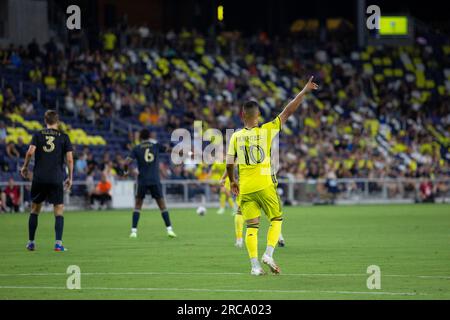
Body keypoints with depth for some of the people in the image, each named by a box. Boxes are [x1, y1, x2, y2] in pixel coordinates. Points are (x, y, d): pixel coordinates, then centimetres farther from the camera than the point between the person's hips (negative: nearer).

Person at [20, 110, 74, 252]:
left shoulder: (38, 135, 6)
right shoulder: (64, 137, 5)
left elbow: (30, 151, -8)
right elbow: (69, 159, 0)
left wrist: (25, 167, 7)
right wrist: (70, 178, 8)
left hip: (39, 178, 2)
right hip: (56, 179, -1)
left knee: (35, 209, 15)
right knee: (59, 211, 3)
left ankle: (31, 242, 17)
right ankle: (58, 243, -10)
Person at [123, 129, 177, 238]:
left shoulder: (136, 149, 1)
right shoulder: (156, 145, 5)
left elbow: (127, 162, -7)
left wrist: (125, 171, 12)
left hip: (142, 181, -1)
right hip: (155, 180, 1)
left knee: (137, 205, 9)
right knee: (162, 205, 7)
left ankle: (134, 231, 0)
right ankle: (169, 229, -1)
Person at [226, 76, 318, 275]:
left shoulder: (236, 136, -1)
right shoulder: (266, 131, -6)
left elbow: (229, 164, 1)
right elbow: (288, 112, -3)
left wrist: (232, 182, 20)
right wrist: (304, 92, 4)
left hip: (245, 188, 2)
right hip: (264, 184, -2)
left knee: (251, 226, 5)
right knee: (276, 219, 15)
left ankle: (255, 265, -2)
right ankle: (268, 254, -2)